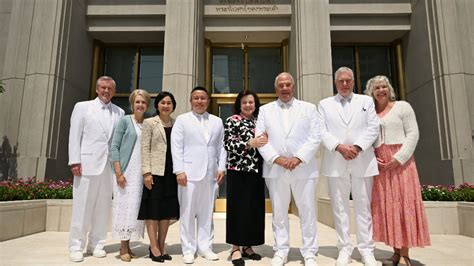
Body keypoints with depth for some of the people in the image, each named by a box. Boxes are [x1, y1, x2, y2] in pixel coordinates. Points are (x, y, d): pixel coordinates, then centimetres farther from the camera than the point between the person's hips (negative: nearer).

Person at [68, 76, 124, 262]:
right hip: (87, 163, -2)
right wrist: (75, 161, -8)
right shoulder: (83, 107, 8)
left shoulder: (119, 112, 13)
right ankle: (76, 247, 11)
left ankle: (96, 244, 17)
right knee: (82, 206, 1)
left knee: (103, 206, 6)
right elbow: (74, 135, 1)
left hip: (109, 166, 3)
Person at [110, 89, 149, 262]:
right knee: (124, 206, -1)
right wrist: (118, 172, -12)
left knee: (136, 208, 6)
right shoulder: (124, 121, 1)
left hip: (141, 173, 4)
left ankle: (127, 246, 18)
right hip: (125, 171, -3)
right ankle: (123, 249, 10)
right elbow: (114, 147, -3)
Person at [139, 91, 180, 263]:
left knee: (167, 210, 8)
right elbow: (145, 149, -4)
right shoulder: (149, 123, 3)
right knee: (153, 209, 1)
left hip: (171, 172, 4)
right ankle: (154, 247, 10)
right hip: (155, 171, -3)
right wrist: (146, 172, -13)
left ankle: (162, 246, 19)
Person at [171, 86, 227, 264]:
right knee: (188, 212, 3)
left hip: (211, 174, 3)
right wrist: (179, 170, -11)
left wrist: (222, 167, 1)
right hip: (189, 173, -3)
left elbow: (221, 147, 12)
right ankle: (188, 250, 14)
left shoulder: (217, 121, 15)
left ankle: (205, 247, 21)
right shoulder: (182, 120, 5)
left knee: (207, 212, 10)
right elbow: (176, 147, -3)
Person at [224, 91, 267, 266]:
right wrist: (250, 143, -23)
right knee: (238, 208, -1)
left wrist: (266, 140, -5)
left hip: (256, 171, 6)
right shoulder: (232, 121, -1)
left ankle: (247, 246, 22)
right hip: (238, 171, -5)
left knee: (255, 208, 8)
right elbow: (229, 144, -11)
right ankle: (236, 248, 9)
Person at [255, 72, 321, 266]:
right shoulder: (265, 110, 11)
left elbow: (315, 137, 0)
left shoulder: (309, 108, 9)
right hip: (275, 169, 1)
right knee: (279, 212, 8)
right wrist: (277, 159, -10)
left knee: (307, 211, 5)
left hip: (303, 168, 0)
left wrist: (298, 158, -12)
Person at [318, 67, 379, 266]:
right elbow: (322, 131, 1)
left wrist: (357, 147, -11)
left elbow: (373, 128, 3)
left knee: (363, 206, 5)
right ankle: (344, 249, 12)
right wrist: (339, 147, -13)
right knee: (340, 207, 3)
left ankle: (366, 249, 15)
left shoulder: (366, 101, 14)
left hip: (362, 161, 1)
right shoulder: (325, 104, 12)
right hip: (336, 163, 0)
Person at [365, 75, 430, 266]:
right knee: (385, 204, 2)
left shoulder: (402, 106, 3)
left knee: (403, 202, -4)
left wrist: (399, 158, -14)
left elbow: (413, 133, -4)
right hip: (379, 163, 4)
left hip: (400, 161, -3)